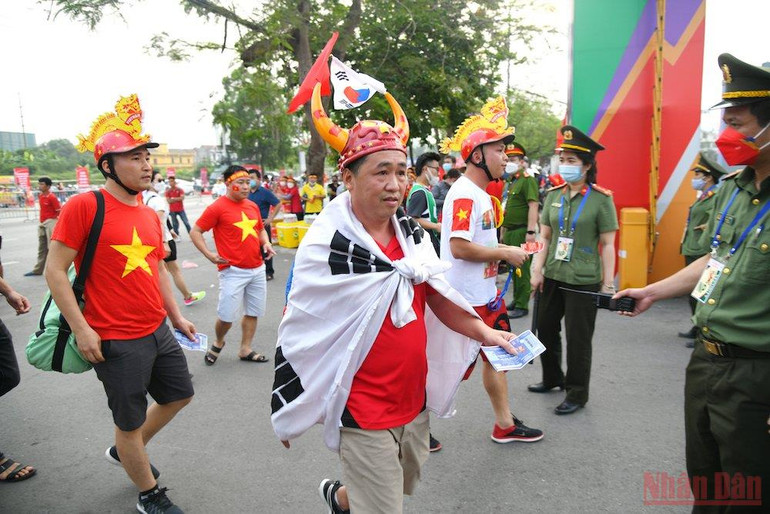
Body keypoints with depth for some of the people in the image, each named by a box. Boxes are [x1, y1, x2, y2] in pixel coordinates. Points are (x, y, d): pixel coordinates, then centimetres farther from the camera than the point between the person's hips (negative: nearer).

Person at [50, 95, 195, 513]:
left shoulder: (150, 216, 8)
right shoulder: (83, 206, -13)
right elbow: (55, 271, -12)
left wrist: (177, 316, 16)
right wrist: (81, 329, -16)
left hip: (159, 331, 8)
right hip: (116, 341, -7)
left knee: (180, 394, 21)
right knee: (130, 423, 8)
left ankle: (123, 452, 45)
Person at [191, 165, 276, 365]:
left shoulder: (253, 206, 10)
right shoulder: (217, 207, -9)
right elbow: (195, 232, -6)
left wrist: (266, 243, 5)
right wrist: (209, 254, -15)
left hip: (257, 269, 6)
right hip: (233, 271, -6)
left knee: (253, 312, 12)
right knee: (227, 315, -4)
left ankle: (245, 350, 26)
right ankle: (218, 343, 26)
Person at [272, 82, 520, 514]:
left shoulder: (412, 233, 0)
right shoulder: (327, 247, -19)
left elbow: (438, 296, 7)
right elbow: (297, 335, -11)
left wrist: (483, 332, -9)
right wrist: (287, 416, -2)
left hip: (414, 401, 7)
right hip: (363, 414, -6)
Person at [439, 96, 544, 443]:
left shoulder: (481, 194, 13)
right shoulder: (464, 194, -19)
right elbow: (459, 247, -28)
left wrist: (504, 253, 6)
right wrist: (505, 253, -17)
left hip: (485, 294, 10)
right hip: (465, 299, -10)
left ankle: (505, 424, 35)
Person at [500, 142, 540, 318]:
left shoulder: (528, 180, -10)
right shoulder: (508, 182, 17)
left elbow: (533, 206, -18)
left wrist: (530, 232, -24)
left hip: (521, 232, -9)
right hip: (509, 232, 9)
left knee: (521, 269, -3)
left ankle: (522, 306, 4)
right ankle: (516, 299, 28)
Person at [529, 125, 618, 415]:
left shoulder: (601, 199, -7)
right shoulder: (554, 195, 5)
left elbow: (608, 245, -7)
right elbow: (544, 237, 8)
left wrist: (608, 284, -10)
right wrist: (537, 270, 0)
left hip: (584, 281, -5)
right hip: (552, 276, 5)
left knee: (578, 338, 4)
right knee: (546, 329, 16)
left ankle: (577, 394, 20)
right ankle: (552, 378, 38)